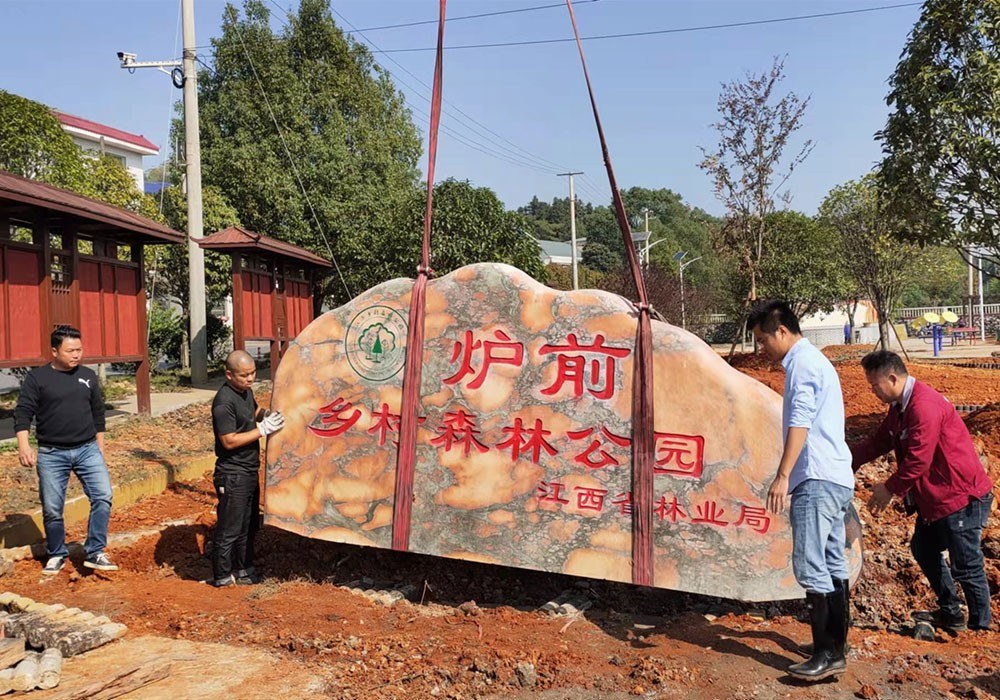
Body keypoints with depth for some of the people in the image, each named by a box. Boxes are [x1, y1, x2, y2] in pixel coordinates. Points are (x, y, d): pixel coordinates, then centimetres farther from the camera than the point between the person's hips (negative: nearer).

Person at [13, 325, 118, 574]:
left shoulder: (88, 376, 8)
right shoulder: (37, 378, -3)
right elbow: (23, 413, -7)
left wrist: (100, 447, 16)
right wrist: (23, 445, -20)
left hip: (88, 449, 2)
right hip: (51, 454, -2)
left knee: (103, 496, -12)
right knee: (52, 509, 6)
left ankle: (94, 553, -2)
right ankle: (57, 555, 26)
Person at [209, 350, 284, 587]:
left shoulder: (246, 391, 7)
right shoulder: (224, 402, -22)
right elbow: (229, 441, -23)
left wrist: (267, 415, 3)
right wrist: (262, 430, -24)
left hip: (249, 470, 10)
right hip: (232, 474, -9)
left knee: (249, 525, 19)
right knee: (229, 528, 2)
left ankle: (244, 570, 33)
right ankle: (222, 577, 17)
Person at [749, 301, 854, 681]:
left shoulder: (803, 362, -9)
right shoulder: (815, 360, 22)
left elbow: (800, 422, -20)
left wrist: (783, 476, -25)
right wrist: (791, 476, 25)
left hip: (817, 480, -11)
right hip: (835, 479, 11)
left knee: (810, 567, -11)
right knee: (832, 567, 11)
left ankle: (827, 654, -8)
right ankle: (836, 649, 17)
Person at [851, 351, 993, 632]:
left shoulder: (924, 406, -25)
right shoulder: (900, 406, 8)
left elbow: (918, 459, -26)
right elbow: (879, 442, 13)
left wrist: (890, 489, -14)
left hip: (961, 496, -11)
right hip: (933, 497, 11)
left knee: (966, 567, 0)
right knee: (923, 549, 19)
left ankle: (980, 627, 15)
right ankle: (950, 613, 34)